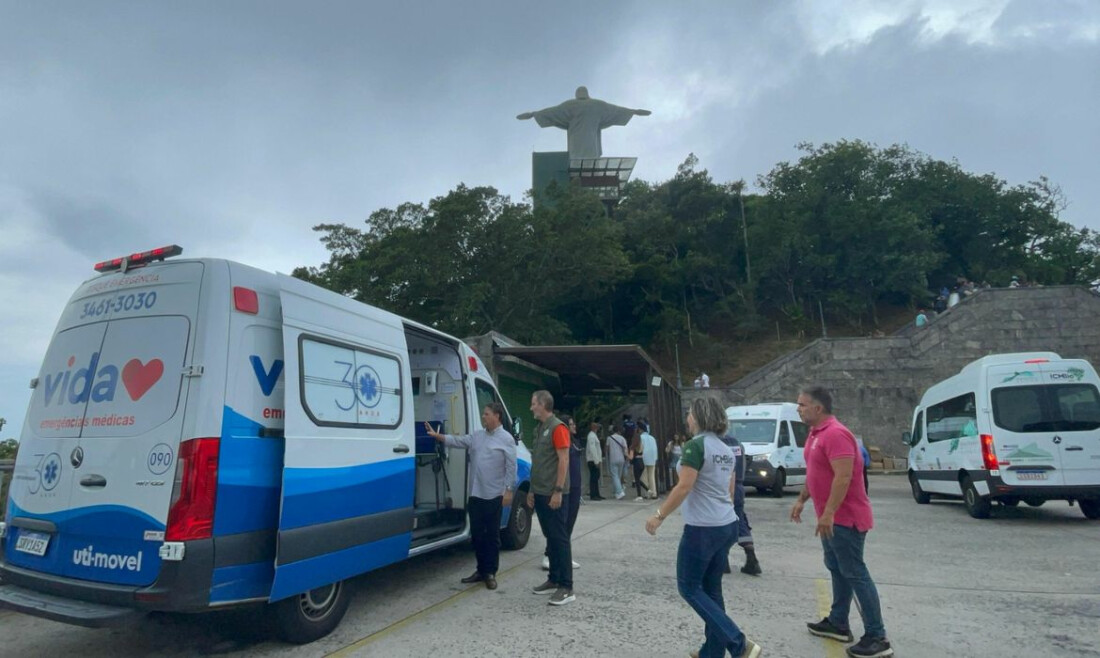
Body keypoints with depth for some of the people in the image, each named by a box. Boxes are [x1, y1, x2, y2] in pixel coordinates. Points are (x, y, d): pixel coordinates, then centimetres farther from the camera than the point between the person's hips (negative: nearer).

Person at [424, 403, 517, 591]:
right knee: (477, 533, 12)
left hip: (494, 495, -6)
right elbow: (458, 440, 5)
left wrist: (508, 490, -14)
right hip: (476, 494, 7)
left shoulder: (506, 439, -8)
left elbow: (511, 467, -10)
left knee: (492, 535, 3)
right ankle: (481, 570, 24)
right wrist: (437, 436, -6)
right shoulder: (477, 436, 12)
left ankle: (490, 573, 15)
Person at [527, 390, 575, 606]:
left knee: (559, 538, -4)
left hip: (554, 494, -8)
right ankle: (554, 580, 24)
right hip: (540, 494, 8)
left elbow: (563, 460, -16)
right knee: (550, 537, 14)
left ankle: (566, 588, 2)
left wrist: (558, 491, -19)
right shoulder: (539, 428, 14)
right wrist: (532, 490, 18)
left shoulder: (557, 427, -12)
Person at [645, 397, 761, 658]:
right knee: (712, 588, 16)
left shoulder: (695, 445, -16)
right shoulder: (726, 449, 10)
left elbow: (684, 487, -20)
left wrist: (659, 515, -13)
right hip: (727, 526, 9)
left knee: (689, 587, 4)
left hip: (702, 528, -9)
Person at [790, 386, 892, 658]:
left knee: (855, 574, -3)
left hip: (845, 518, -10)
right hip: (832, 517, 10)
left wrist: (828, 513, -28)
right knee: (837, 570, 17)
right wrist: (801, 500, 17)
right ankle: (838, 623, 29)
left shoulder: (835, 434, -22)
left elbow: (843, 477, -28)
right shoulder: (816, 433, 10)